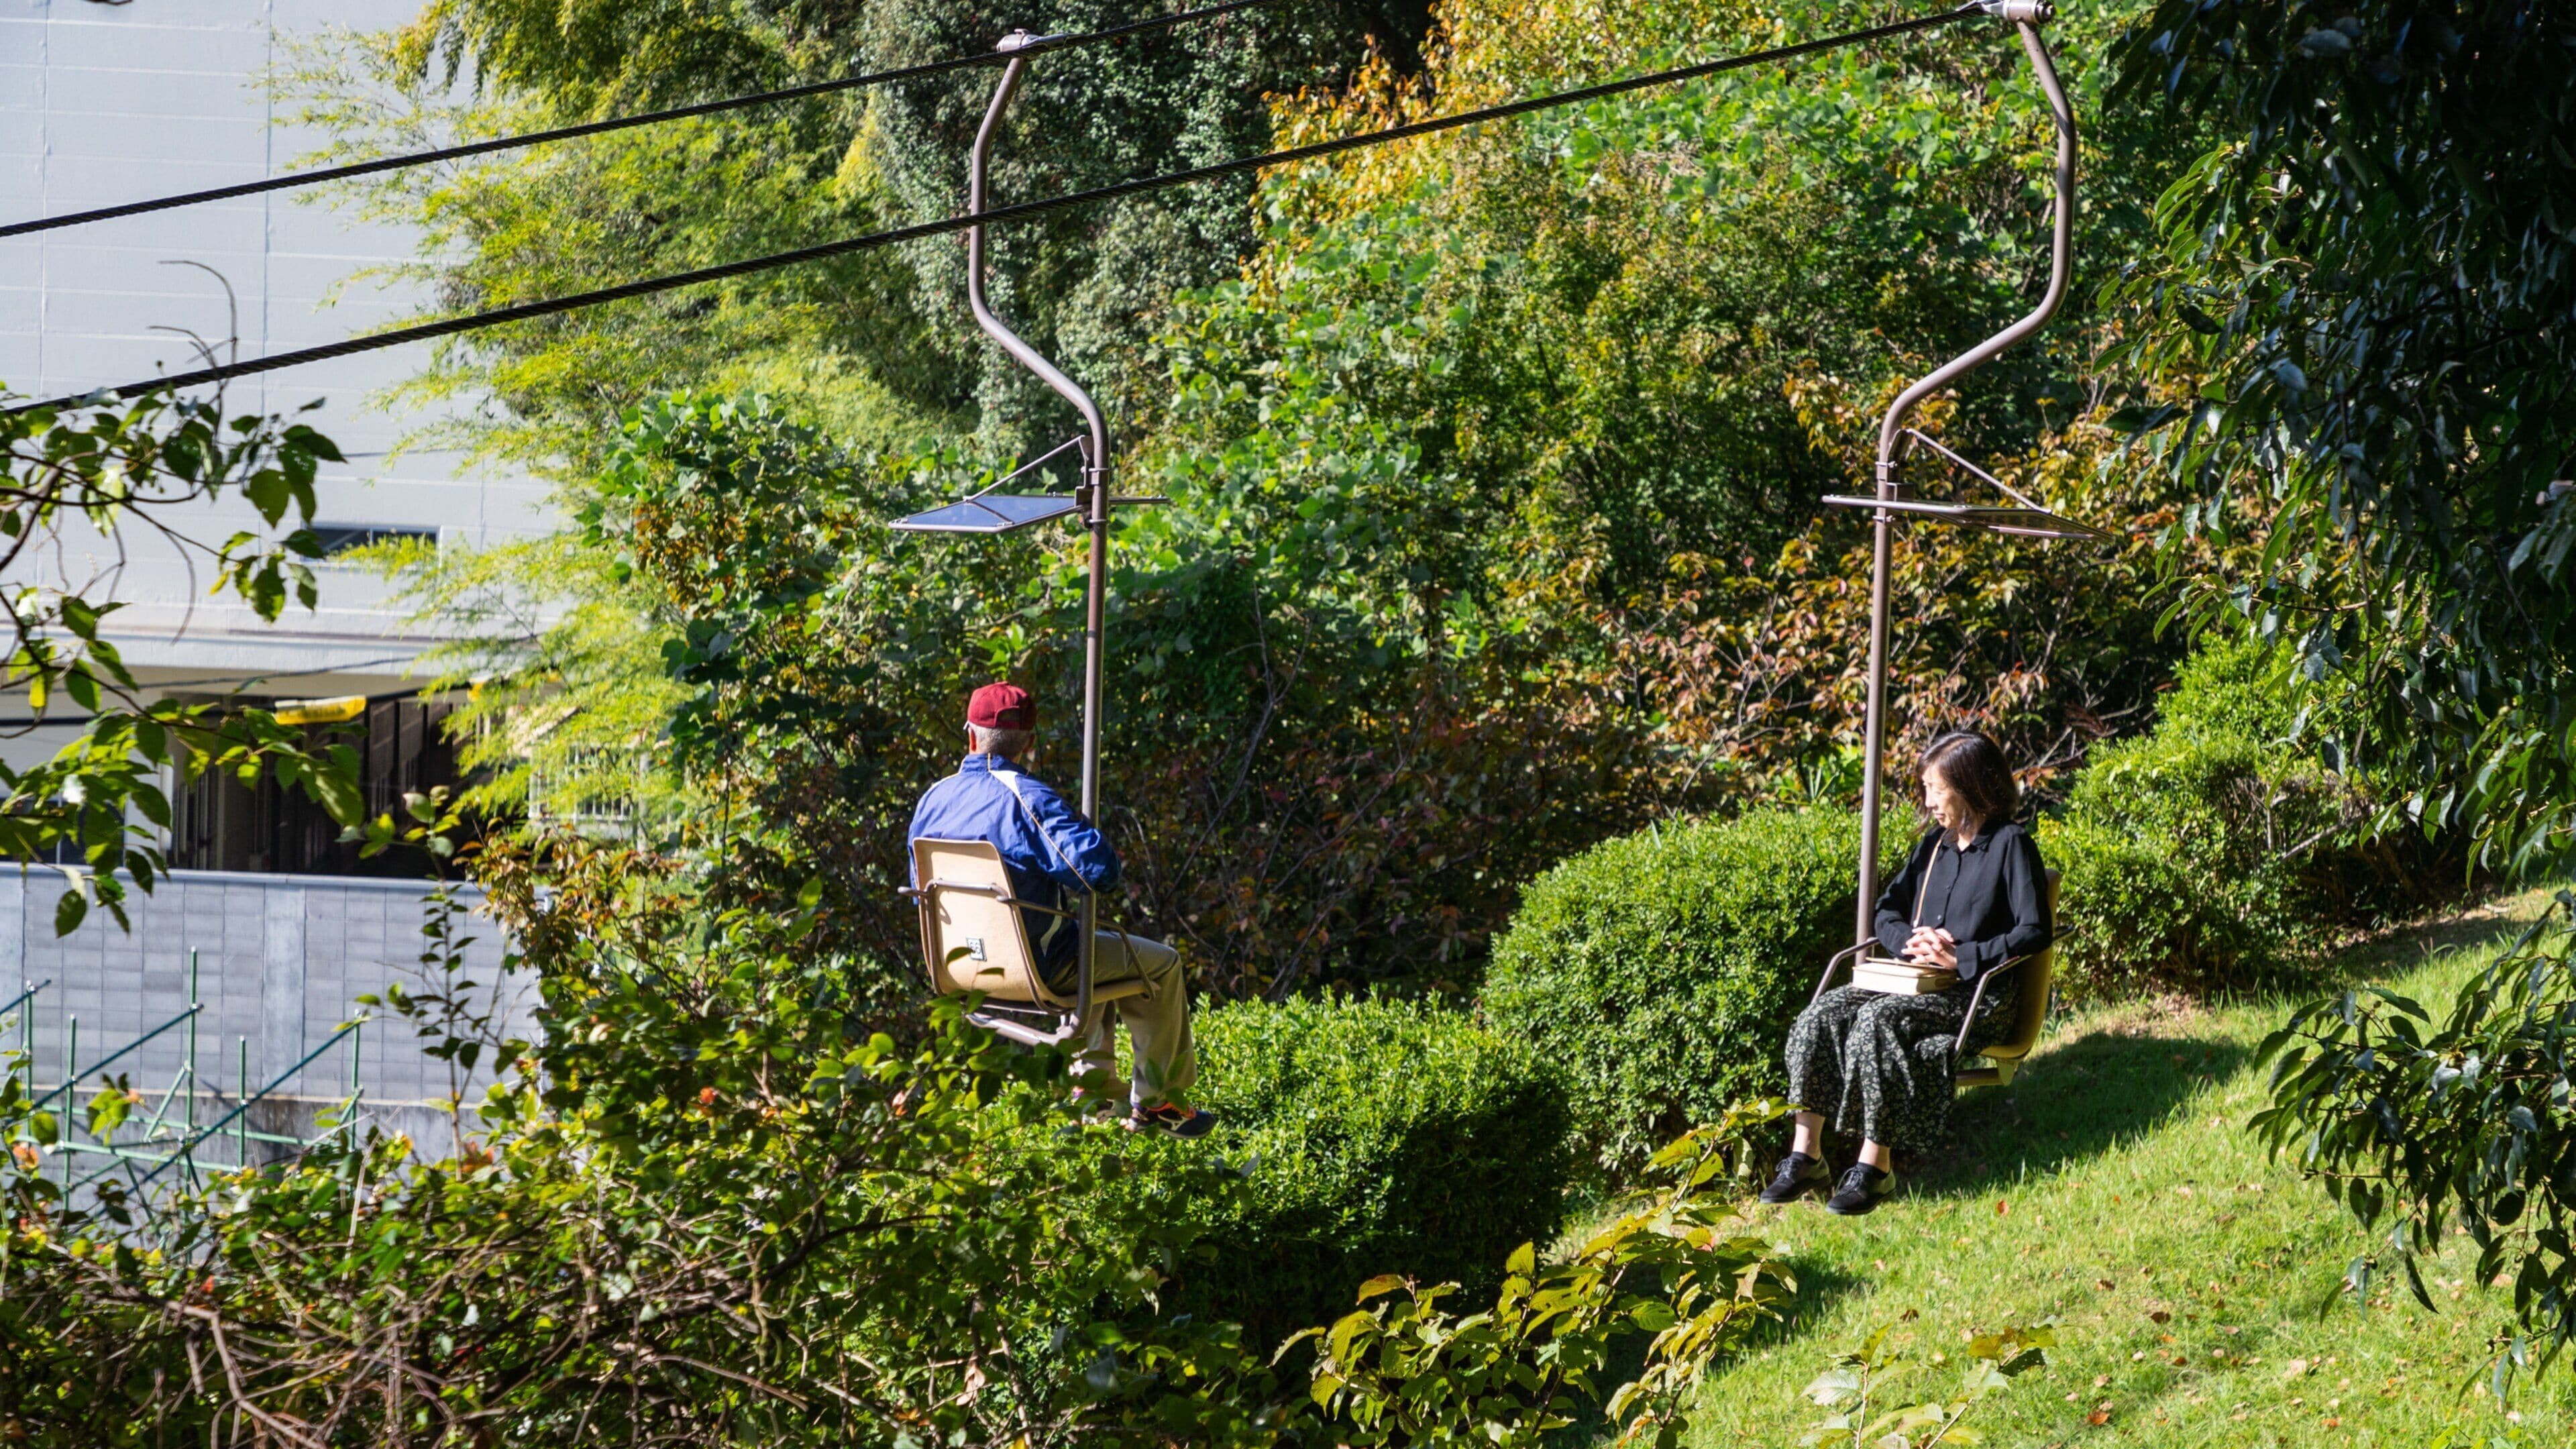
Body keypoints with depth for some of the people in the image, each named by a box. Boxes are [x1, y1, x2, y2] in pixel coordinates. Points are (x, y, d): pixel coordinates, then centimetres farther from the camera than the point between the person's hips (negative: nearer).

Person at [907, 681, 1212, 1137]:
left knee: (1096, 950, 37)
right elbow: (1100, 867, -33)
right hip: (1037, 965, -8)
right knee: (1161, 964, 13)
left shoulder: (933, 800, -1)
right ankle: (1154, 1101, 21)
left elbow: (923, 889, 13)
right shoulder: (1026, 799, -24)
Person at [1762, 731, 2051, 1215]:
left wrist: (1961, 957, -17)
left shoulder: (2011, 845, -3)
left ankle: (1876, 1165, -31)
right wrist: (1911, 942, -4)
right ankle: (1806, 1154, -18)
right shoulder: (1933, 845, 18)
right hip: (1918, 984, 7)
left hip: (1979, 995, -7)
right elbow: (1888, 910, 20)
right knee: (1820, 1015, -17)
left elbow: (2034, 932, -11)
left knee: (1877, 1021, -34)